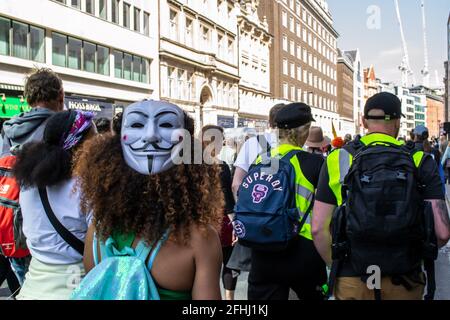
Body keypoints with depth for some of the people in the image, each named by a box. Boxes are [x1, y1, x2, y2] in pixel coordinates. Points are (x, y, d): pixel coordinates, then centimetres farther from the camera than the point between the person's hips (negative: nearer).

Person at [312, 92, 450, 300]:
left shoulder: (337, 160, -4)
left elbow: (318, 229, -6)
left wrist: (336, 266, 9)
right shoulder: (420, 161, -4)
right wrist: (416, 252, 11)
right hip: (405, 282, 1)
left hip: (352, 283, 0)